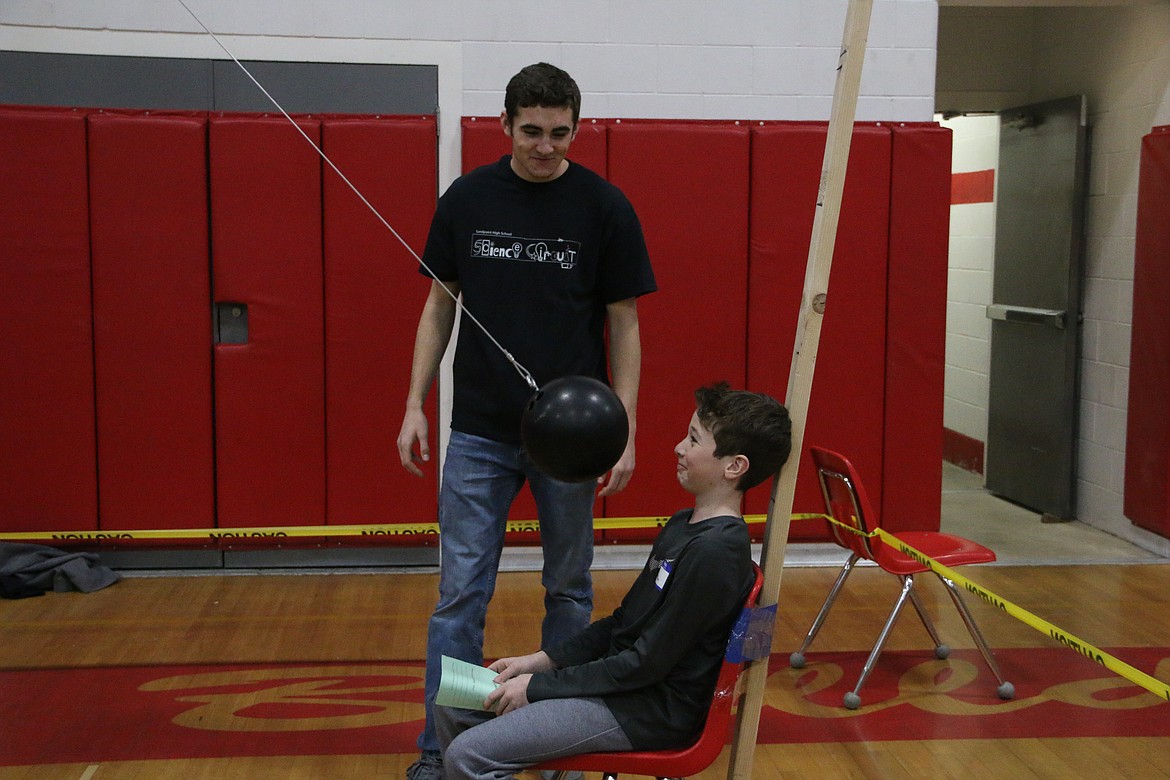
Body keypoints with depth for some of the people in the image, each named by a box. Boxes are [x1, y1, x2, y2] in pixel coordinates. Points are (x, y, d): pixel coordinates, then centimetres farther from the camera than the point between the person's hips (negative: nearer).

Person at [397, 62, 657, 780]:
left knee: (568, 588, 12)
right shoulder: (468, 198, 1)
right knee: (462, 591, 2)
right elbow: (441, 304, 7)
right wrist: (415, 405, 1)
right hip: (479, 432, 1)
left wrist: (625, 432, -8)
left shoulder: (604, 207, -5)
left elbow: (624, 322, -3)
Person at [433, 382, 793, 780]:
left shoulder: (714, 552, -22)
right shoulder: (683, 525, 9)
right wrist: (542, 659, 5)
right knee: (451, 706, 8)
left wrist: (538, 685, -14)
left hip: (651, 711, -9)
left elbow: (648, 663, -21)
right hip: (617, 675, 9)